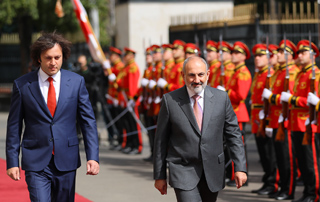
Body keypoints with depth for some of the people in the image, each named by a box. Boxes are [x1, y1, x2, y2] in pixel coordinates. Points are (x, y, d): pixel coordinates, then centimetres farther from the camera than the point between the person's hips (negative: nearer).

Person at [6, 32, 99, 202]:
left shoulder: (76, 82, 3)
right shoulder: (22, 85, 0)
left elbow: (88, 121, 4)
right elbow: (14, 126, 4)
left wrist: (93, 156, -5)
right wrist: (12, 162, 0)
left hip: (66, 162, 2)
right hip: (36, 163, -2)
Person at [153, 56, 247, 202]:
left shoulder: (221, 98, 1)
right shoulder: (170, 100, -4)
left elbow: (233, 134, 5)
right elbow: (161, 139, 1)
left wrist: (240, 167, -2)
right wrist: (159, 175, 1)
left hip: (212, 172, 3)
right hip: (183, 172, -3)